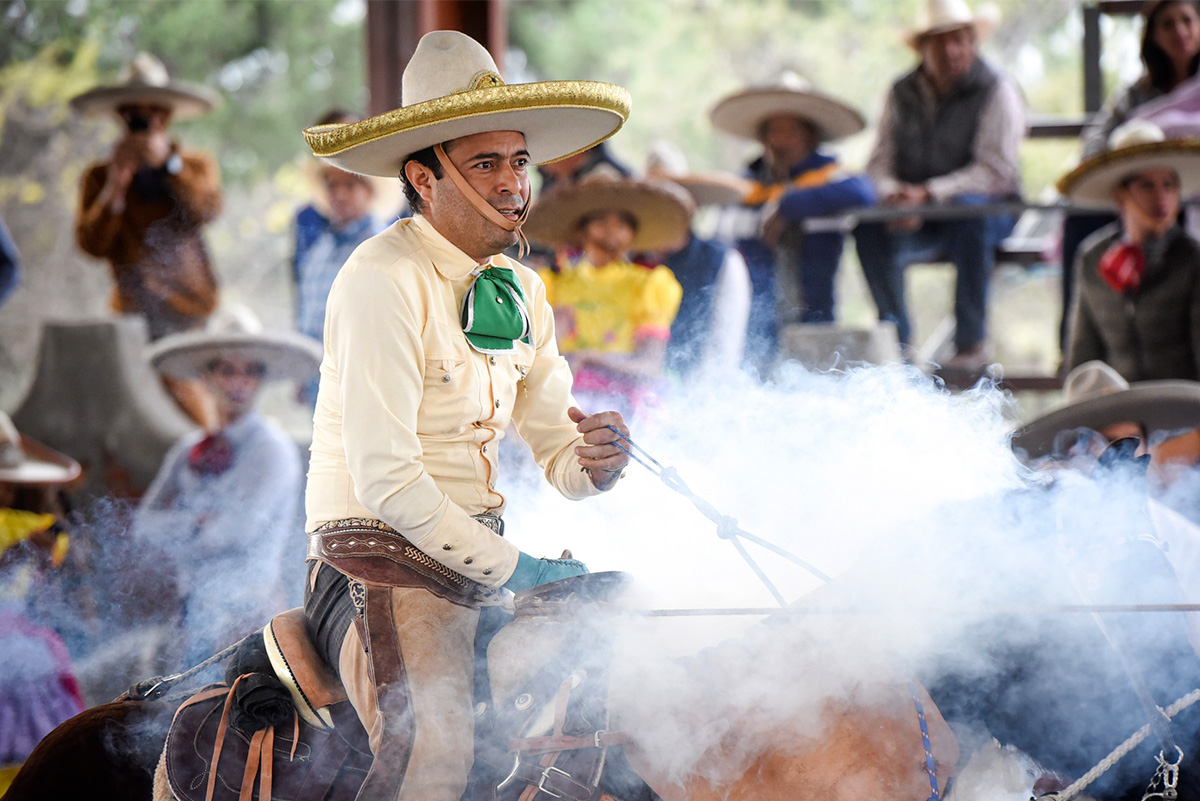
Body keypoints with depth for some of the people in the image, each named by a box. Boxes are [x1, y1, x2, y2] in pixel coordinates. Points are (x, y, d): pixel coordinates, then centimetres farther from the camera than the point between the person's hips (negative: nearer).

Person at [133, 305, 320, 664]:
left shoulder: (272, 448, -5)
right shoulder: (189, 450, 14)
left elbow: (243, 528, -14)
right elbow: (144, 526, 7)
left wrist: (177, 534, 1)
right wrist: (195, 524, -11)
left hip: (247, 616, -6)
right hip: (198, 613, 6)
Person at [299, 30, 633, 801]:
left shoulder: (520, 288, 10)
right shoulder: (383, 279, -14)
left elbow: (556, 447, 15)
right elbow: (386, 480, -20)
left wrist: (593, 458, -10)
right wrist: (516, 569, -18)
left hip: (483, 556, 8)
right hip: (380, 556, -8)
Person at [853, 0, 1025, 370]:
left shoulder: (997, 91, -4)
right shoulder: (901, 94, 9)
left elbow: (995, 170, -15)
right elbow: (880, 163, 4)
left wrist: (927, 194, -25)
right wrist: (894, 195, -21)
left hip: (988, 209, -3)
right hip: (920, 226, 3)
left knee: (970, 209, -38)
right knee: (870, 225, -27)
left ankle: (972, 343, -28)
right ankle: (897, 339, -16)